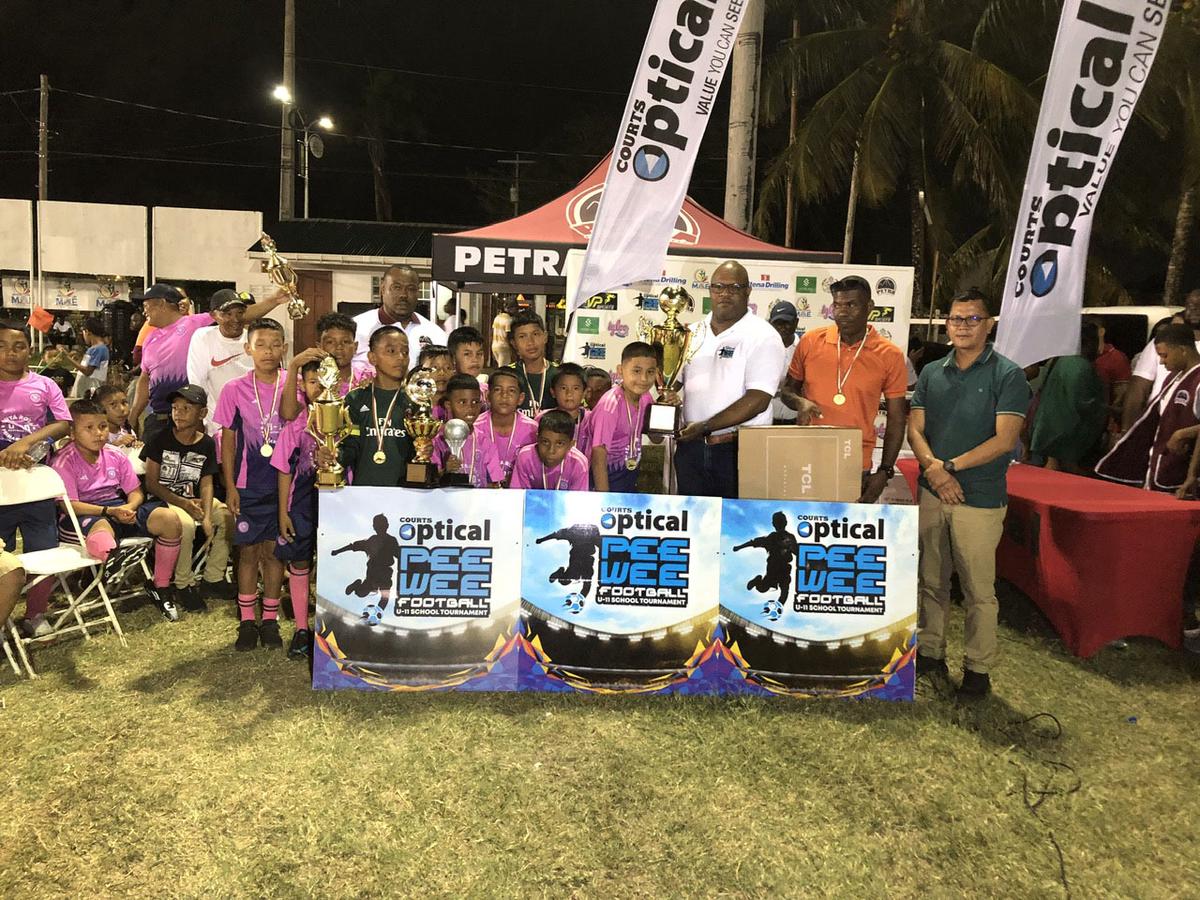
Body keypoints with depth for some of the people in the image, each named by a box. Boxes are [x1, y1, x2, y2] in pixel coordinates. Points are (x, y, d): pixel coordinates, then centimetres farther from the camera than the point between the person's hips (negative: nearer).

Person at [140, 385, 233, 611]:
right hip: (161, 500, -4)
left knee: (229, 516, -17)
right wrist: (183, 503, -19)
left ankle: (213, 579, -4)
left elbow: (206, 483, -1)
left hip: (193, 501, 5)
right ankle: (184, 585, -15)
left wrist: (207, 516, -18)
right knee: (185, 523, -35)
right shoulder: (161, 439, -5)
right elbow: (151, 483, -6)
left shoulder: (207, 444, 3)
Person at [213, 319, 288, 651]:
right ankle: (247, 622, 19)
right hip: (248, 485, 0)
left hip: (283, 483, 0)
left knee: (273, 551, 8)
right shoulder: (235, 390, -2)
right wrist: (230, 486, -2)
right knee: (248, 552, 7)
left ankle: (270, 620, 20)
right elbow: (228, 439, 1)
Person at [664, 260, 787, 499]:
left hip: (740, 451, -5)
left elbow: (758, 400, -15)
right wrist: (667, 397, -5)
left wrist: (705, 426, -19)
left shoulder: (763, 337, -6)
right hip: (690, 447, 5)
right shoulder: (692, 333, 12)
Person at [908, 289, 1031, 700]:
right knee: (930, 581, 13)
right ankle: (930, 653, 26)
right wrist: (934, 467, -12)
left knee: (979, 590, 2)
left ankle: (978, 669, 14)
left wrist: (951, 466, -15)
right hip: (932, 493, 5)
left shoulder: (1007, 375, -4)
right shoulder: (932, 373, 10)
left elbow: (1004, 439, -12)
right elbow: (915, 428, 6)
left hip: (980, 499, -4)